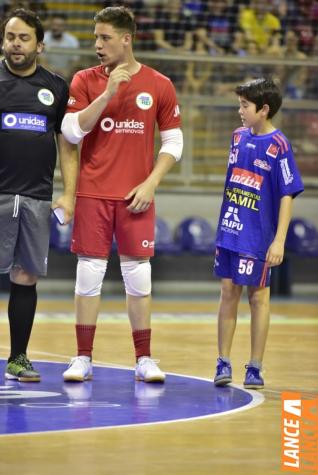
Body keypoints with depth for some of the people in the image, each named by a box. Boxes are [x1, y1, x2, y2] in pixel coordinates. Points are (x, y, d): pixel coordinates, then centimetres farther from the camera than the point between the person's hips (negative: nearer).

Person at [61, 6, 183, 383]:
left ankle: (144, 359, 8)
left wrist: (150, 184, -5)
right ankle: (83, 359, 6)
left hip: (135, 196, 0)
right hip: (92, 193, 0)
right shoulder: (85, 81, 2)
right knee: (89, 273, 0)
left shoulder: (159, 86, 3)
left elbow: (173, 142, 6)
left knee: (138, 277, 1)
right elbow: (71, 132, -9)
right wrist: (108, 93, -17)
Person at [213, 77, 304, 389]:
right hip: (229, 232, 5)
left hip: (257, 237, -5)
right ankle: (223, 362, 14)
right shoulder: (239, 137, 7)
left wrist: (279, 241, -17)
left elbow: (287, 195, -12)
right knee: (228, 292, 7)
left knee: (257, 296, 4)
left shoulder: (278, 146, -12)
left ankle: (255, 368, 12)